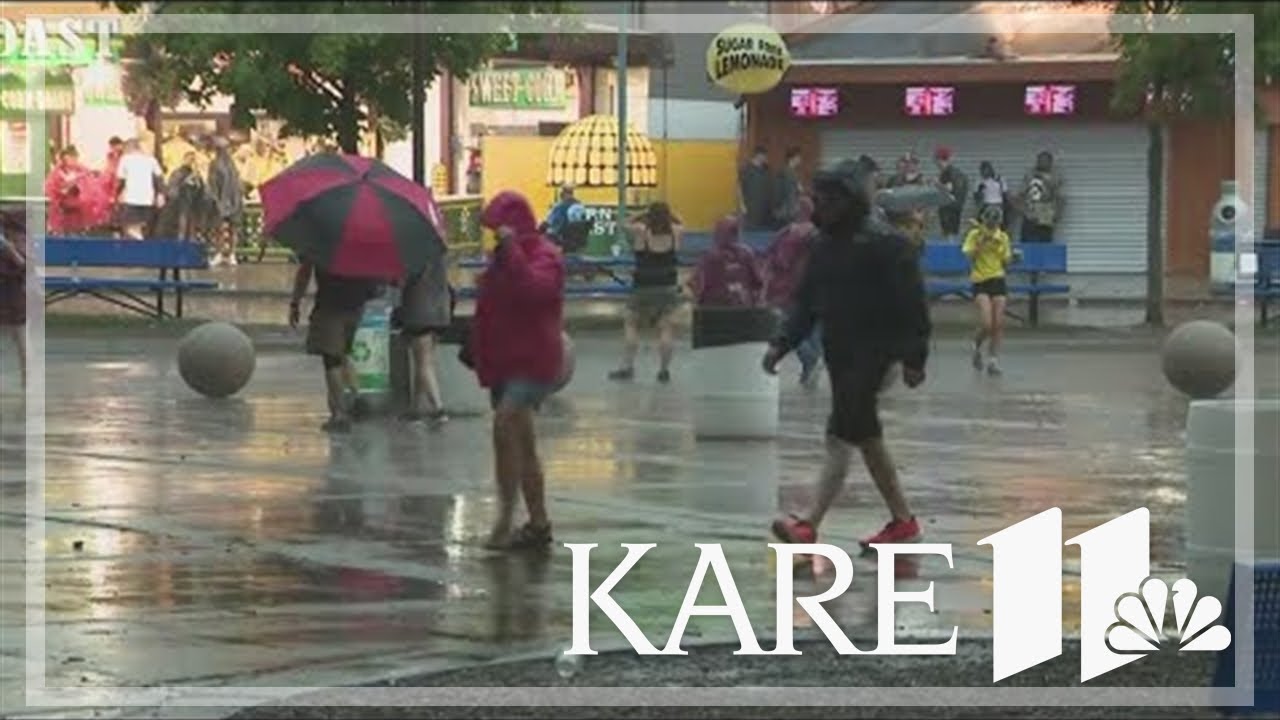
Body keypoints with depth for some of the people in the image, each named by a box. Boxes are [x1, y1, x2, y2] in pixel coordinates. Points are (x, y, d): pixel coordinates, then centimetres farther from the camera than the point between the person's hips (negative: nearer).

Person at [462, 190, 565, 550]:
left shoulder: (545, 255, -11)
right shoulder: (502, 257, 16)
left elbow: (533, 288, -32)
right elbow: (489, 307, 25)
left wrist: (510, 248, -27)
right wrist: (474, 348, 21)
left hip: (533, 361, -10)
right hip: (503, 360, 10)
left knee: (505, 424, -25)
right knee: (521, 443, 12)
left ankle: (505, 518, -26)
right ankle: (538, 523, 19)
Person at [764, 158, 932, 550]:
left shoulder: (884, 246, -13)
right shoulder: (824, 247, 10)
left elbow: (910, 304, -13)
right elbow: (805, 301, 12)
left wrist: (914, 358, -14)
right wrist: (781, 343, 0)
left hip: (872, 354, -8)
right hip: (839, 353, 9)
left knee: (840, 437, -15)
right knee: (867, 437, 14)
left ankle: (809, 524, -22)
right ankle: (903, 521, 25)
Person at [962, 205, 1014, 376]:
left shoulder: (1003, 237, 8)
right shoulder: (974, 235, -2)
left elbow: (1006, 262, 11)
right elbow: (969, 256, -13)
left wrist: (1010, 255, -8)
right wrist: (982, 242, -20)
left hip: (998, 281, 4)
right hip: (980, 282, -4)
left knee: (998, 324, -2)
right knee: (986, 325, -14)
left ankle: (994, 360, 7)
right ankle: (977, 346, 17)